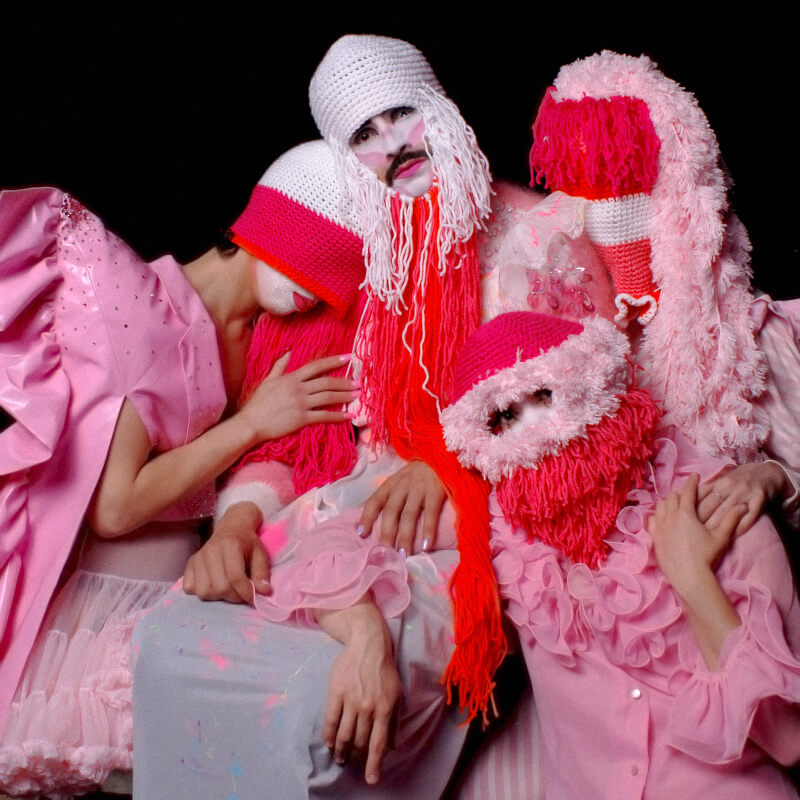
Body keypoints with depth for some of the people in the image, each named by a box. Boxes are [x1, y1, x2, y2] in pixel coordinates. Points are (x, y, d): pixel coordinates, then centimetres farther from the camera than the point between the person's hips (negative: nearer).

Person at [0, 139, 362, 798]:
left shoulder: (253, 334, 9)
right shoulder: (144, 308, -13)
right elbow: (113, 506, -19)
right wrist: (249, 424, -13)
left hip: (178, 587, 7)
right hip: (99, 592, -7)